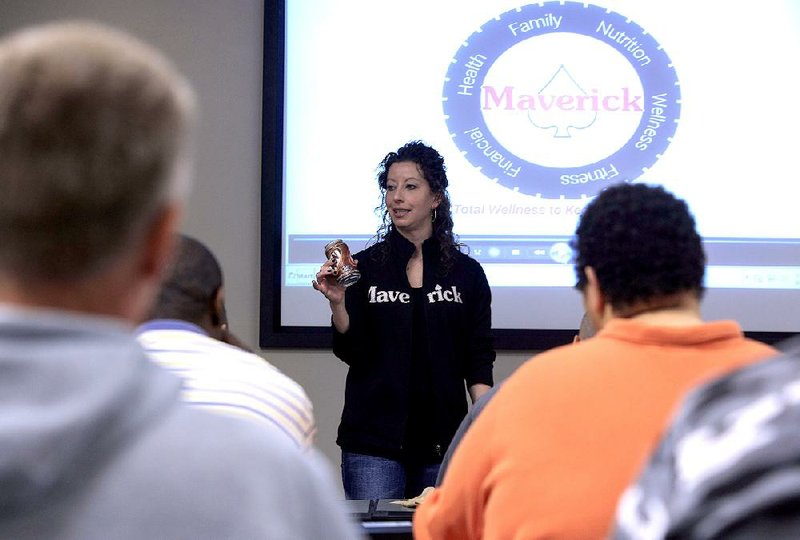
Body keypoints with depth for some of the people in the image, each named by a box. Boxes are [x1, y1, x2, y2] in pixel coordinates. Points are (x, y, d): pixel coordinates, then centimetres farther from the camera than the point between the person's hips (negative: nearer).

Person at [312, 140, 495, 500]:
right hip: (373, 443, -1)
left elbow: (479, 362, 6)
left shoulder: (466, 272, 6)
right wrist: (338, 303, -17)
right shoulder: (365, 266, 4)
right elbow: (352, 353, -1)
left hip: (442, 442, 1)